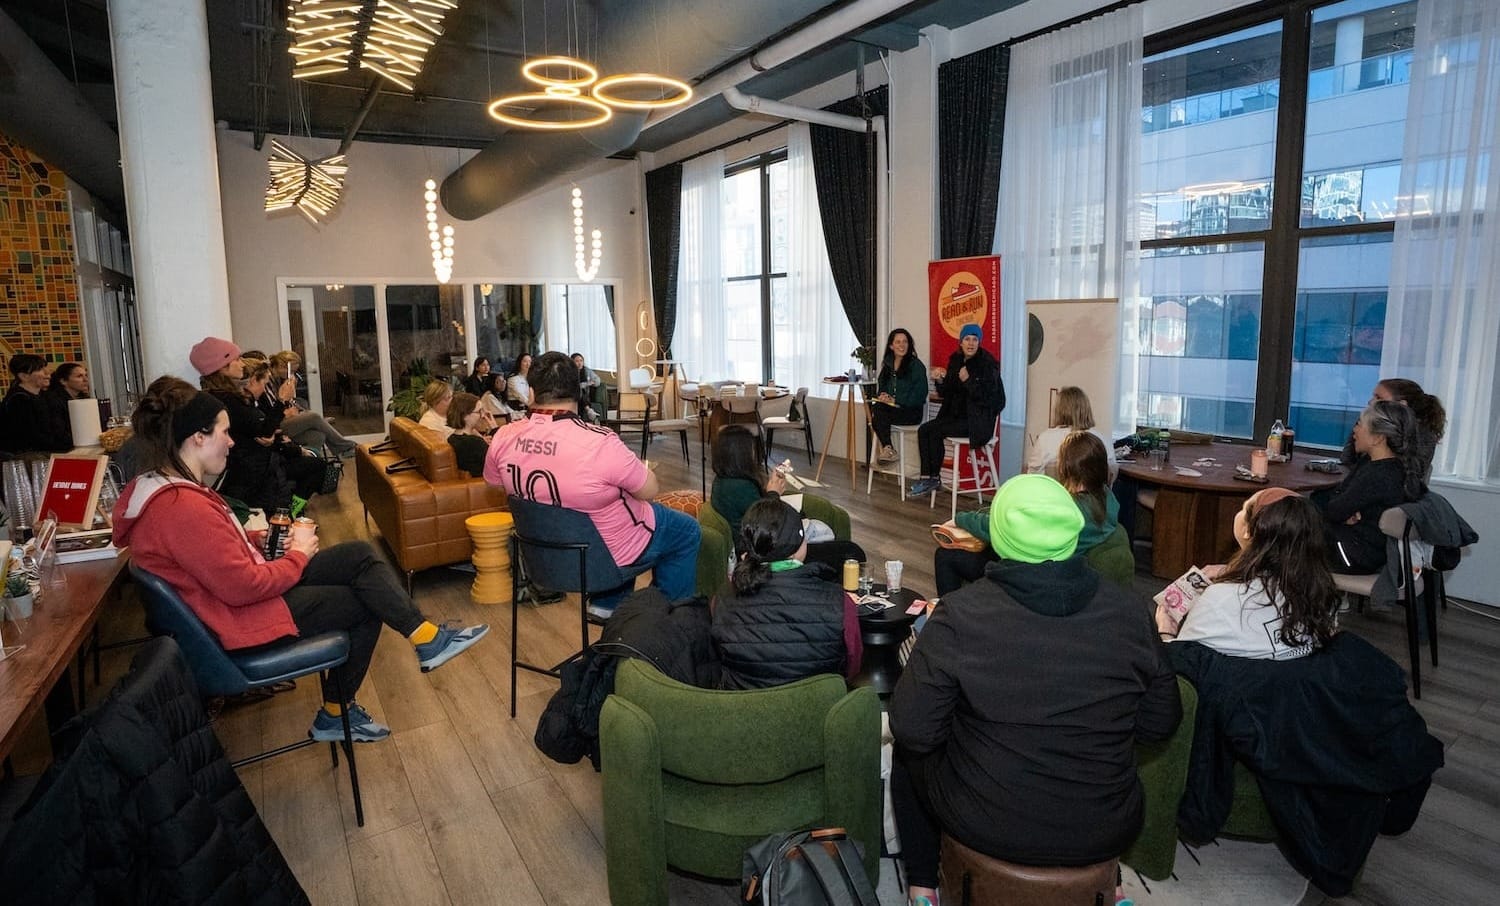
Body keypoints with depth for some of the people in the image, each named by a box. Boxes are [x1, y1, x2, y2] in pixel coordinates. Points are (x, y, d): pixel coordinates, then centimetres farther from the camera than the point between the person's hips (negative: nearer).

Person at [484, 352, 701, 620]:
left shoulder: (503, 439, -16)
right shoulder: (600, 443, -33)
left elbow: (493, 481, 5)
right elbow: (650, 489, -19)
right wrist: (641, 468, 0)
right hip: (611, 555, -6)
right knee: (687, 530, 18)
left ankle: (607, 604, 34)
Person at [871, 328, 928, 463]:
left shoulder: (916, 365, -5)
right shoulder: (887, 364, 14)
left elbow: (920, 394, -12)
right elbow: (881, 386, 19)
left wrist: (895, 400, -16)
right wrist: (882, 395, -7)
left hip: (911, 411, -5)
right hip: (890, 407, 5)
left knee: (878, 412, -29)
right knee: (875, 408, -28)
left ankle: (887, 449, -23)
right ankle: (888, 449, -30)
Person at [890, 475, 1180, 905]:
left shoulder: (962, 613, -21)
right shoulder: (1129, 610, -12)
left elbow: (912, 730, -17)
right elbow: (1161, 722, 0)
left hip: (988, 825, -3)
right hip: (1106, 831, 3)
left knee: (909, 752, 26)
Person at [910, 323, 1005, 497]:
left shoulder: (987, 364, -10)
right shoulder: (955, 361, 9)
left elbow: (987, 397, -17)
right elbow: (946, 394, 13)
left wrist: (968, 381, -25)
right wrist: (941, 381, -7)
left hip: (977, 420, -7)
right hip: (956, 414, 7)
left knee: (935, 431, -21)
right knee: (923, 430, -12)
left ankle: (935, 478, -6)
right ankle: (926, 477, -13)